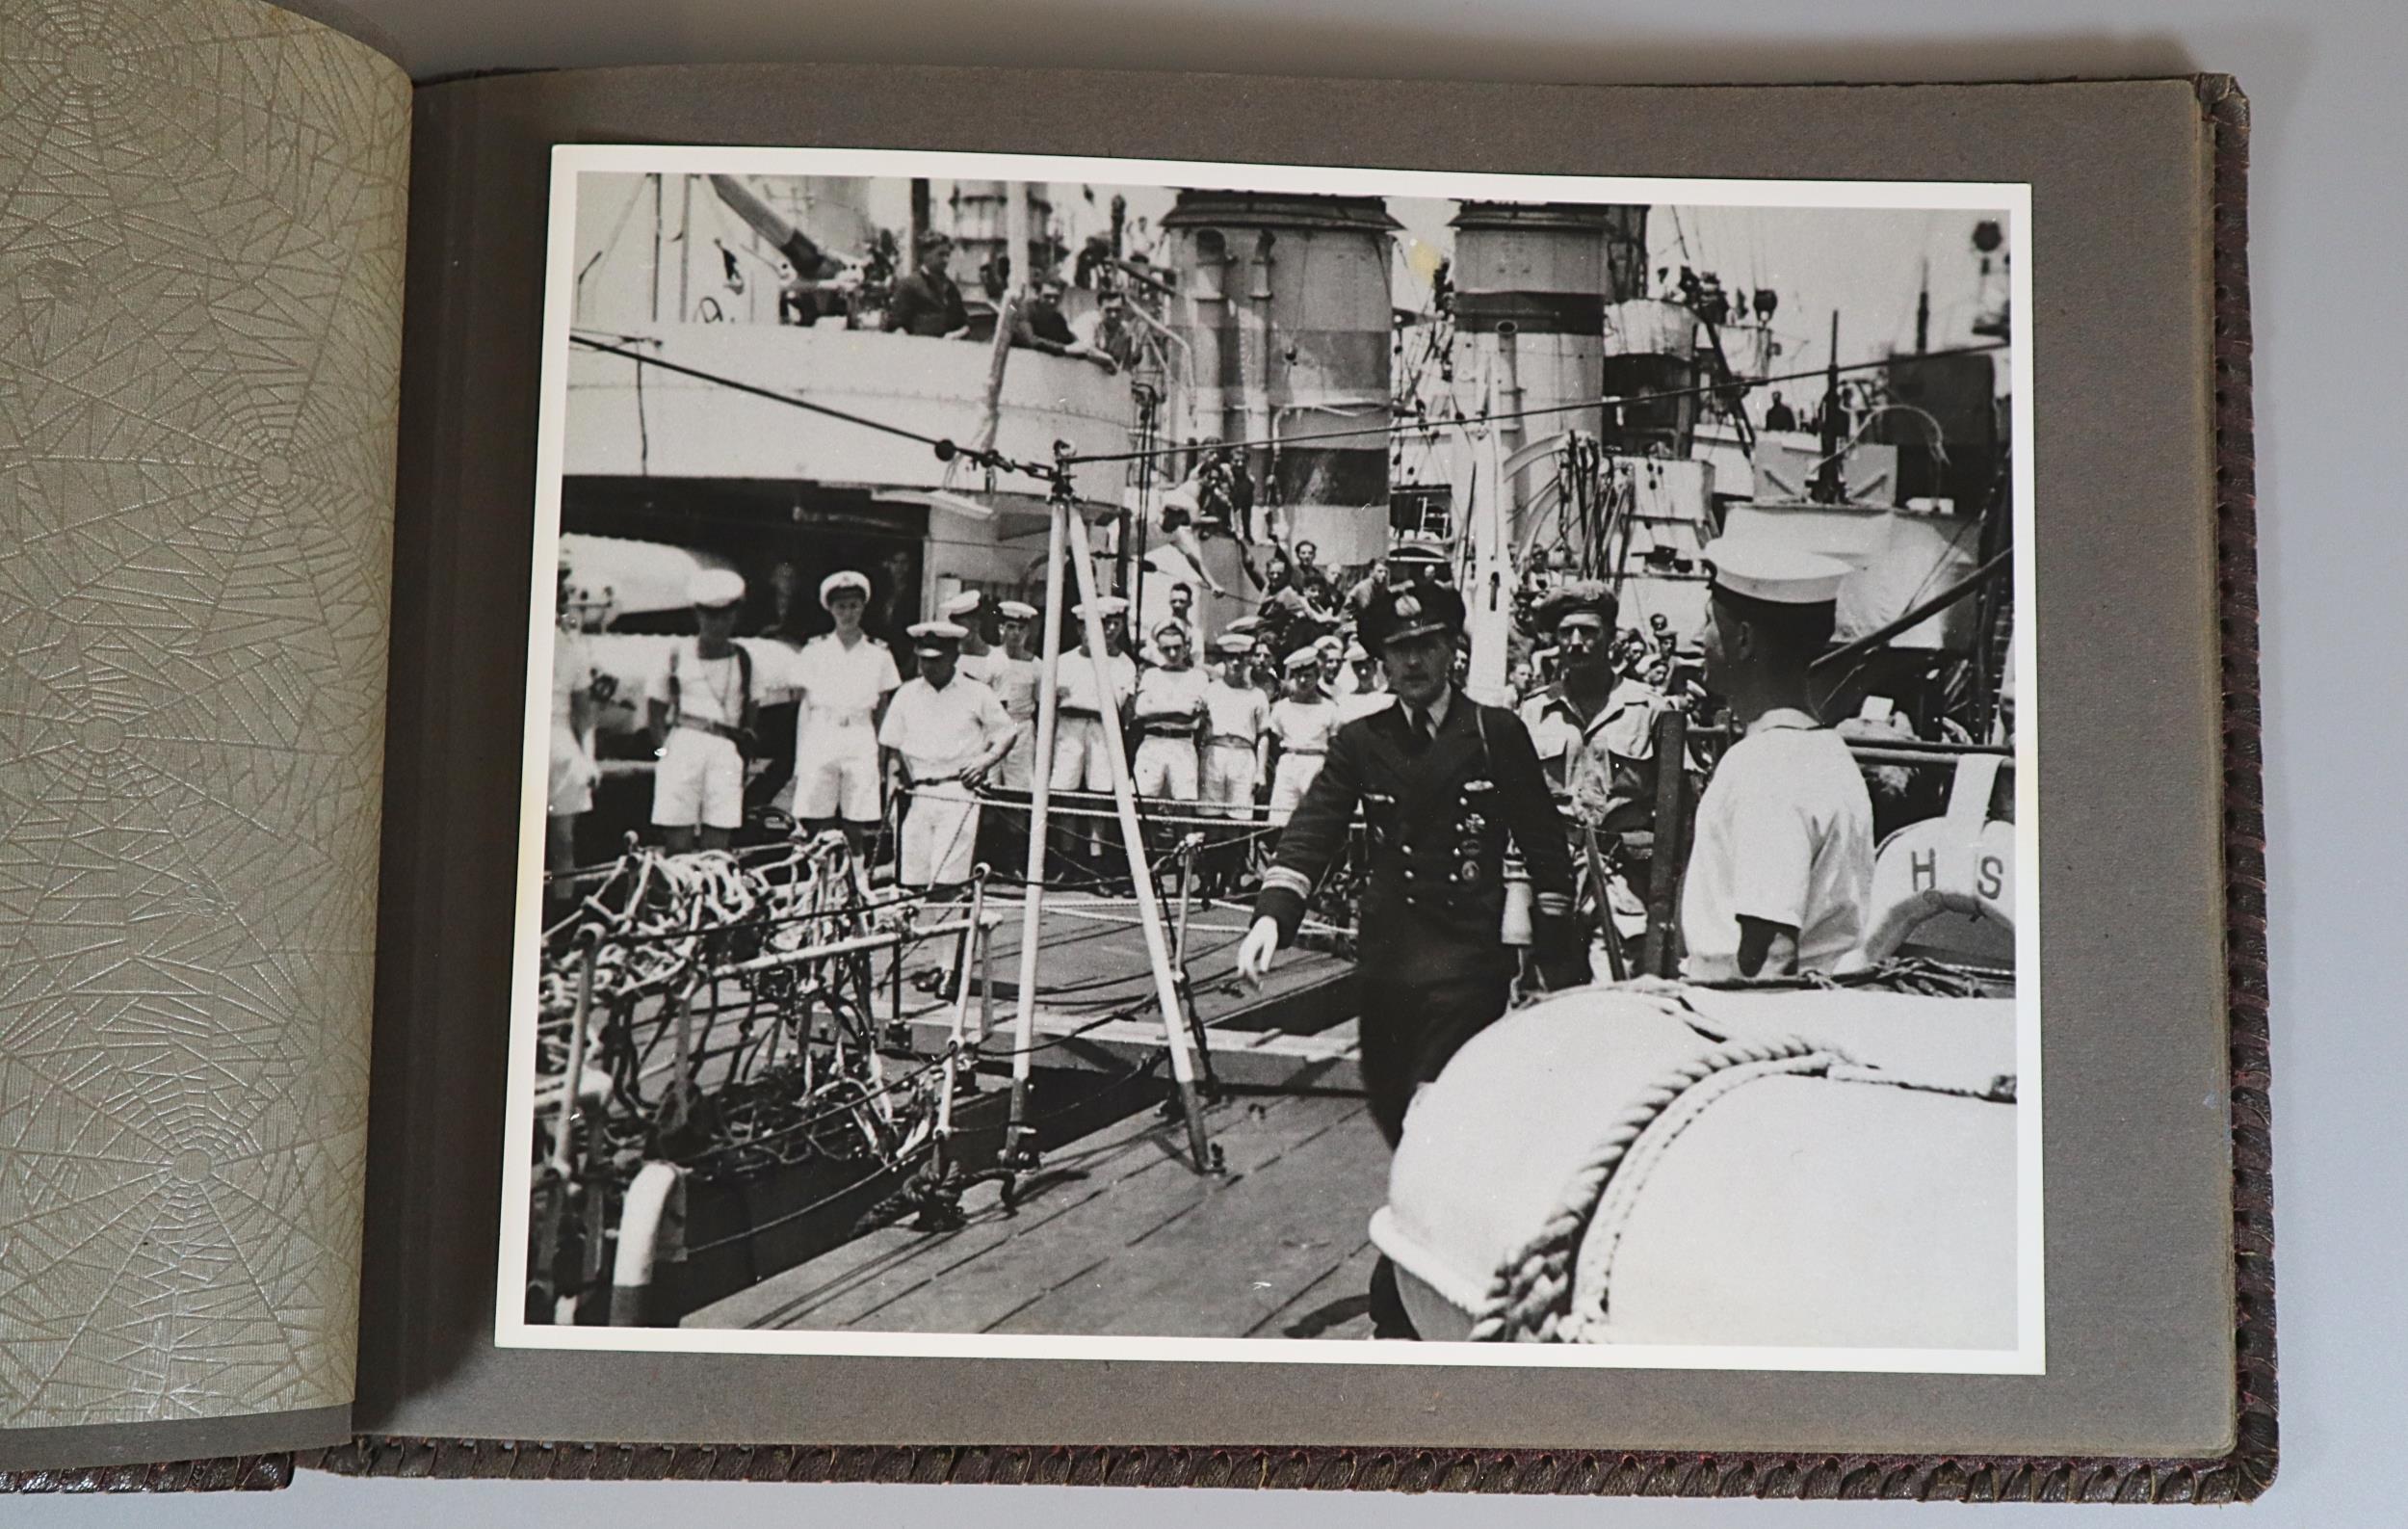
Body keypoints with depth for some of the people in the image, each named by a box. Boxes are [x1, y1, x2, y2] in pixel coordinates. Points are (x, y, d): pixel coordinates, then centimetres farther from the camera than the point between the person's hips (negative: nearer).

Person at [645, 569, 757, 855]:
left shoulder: (742, 659, 14)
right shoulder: (676, 653, 9)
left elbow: (749, 710, 19)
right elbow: (655, 705, 11)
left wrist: (745, 740, 5)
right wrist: (663, 749, -2)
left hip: (726, 749, 1)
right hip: (683, 744, -1)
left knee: (717, 848, -4)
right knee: (678, 846, -6)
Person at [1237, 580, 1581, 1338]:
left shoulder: (1497, 734, 2)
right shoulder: (1360, 743, 8)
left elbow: (1544, 848, 7)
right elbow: (1313, 830, -4)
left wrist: (1559, 957, 6)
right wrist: (1272, 915, -20)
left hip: (1469, 961, -4)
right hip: (1385, 957, 4)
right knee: (1393, 1118, 12)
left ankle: (1395, 1306, -3)